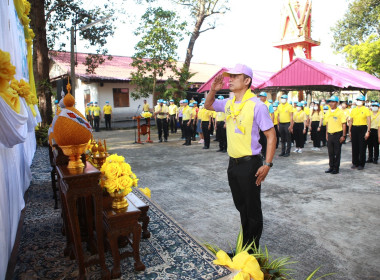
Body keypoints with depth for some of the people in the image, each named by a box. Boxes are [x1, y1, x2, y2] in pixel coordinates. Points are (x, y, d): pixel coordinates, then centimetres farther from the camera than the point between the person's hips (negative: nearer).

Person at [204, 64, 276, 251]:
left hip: (249, 163, -7)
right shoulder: (229, 103, 6)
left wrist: (267, 165, -19)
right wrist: (213, 90, 4)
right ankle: (244, 245, 39)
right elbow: (208, 106, 24)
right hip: (233, 163, 8)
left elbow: (271, 135, -14)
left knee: (252, 209, 7)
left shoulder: (256, 105, -15)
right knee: (241, 206, 20)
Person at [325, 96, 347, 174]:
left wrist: (343, 136, -11)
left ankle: (336, 168, 12)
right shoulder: (328, 112, 9)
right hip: (330, 134, 5)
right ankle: (331, 167, 21)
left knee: (337, 152, 3)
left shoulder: (340, 112, -6)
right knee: (330, 152, 10)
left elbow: (344, 124, -7)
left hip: (337, 134, -5)